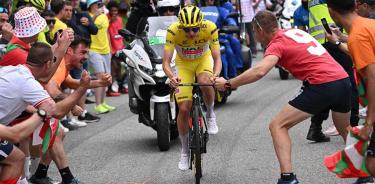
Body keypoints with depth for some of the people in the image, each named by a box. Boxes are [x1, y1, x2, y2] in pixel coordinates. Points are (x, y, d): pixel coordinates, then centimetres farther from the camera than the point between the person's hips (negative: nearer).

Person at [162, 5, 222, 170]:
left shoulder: (210, 28, -31)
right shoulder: (173, 31, -33)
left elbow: (217, 58, -30)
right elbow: (166, 63, -32)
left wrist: (215, 76, -51)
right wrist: (172, 77, -54)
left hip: (203, 59, 0)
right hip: (183, 63, 0)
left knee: (205, 82, -36)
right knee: (184, 109, -7)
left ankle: (210, 114, -5)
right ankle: (185, 151, 14)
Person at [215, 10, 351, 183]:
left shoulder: (277, 44, -3)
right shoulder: (295, 31, 19)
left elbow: (259, 71, -20)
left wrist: (228, 84, -13)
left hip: (322, 85, -8)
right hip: (344, 79, 8)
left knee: (277, 126, -1)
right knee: (345, 130, 32)